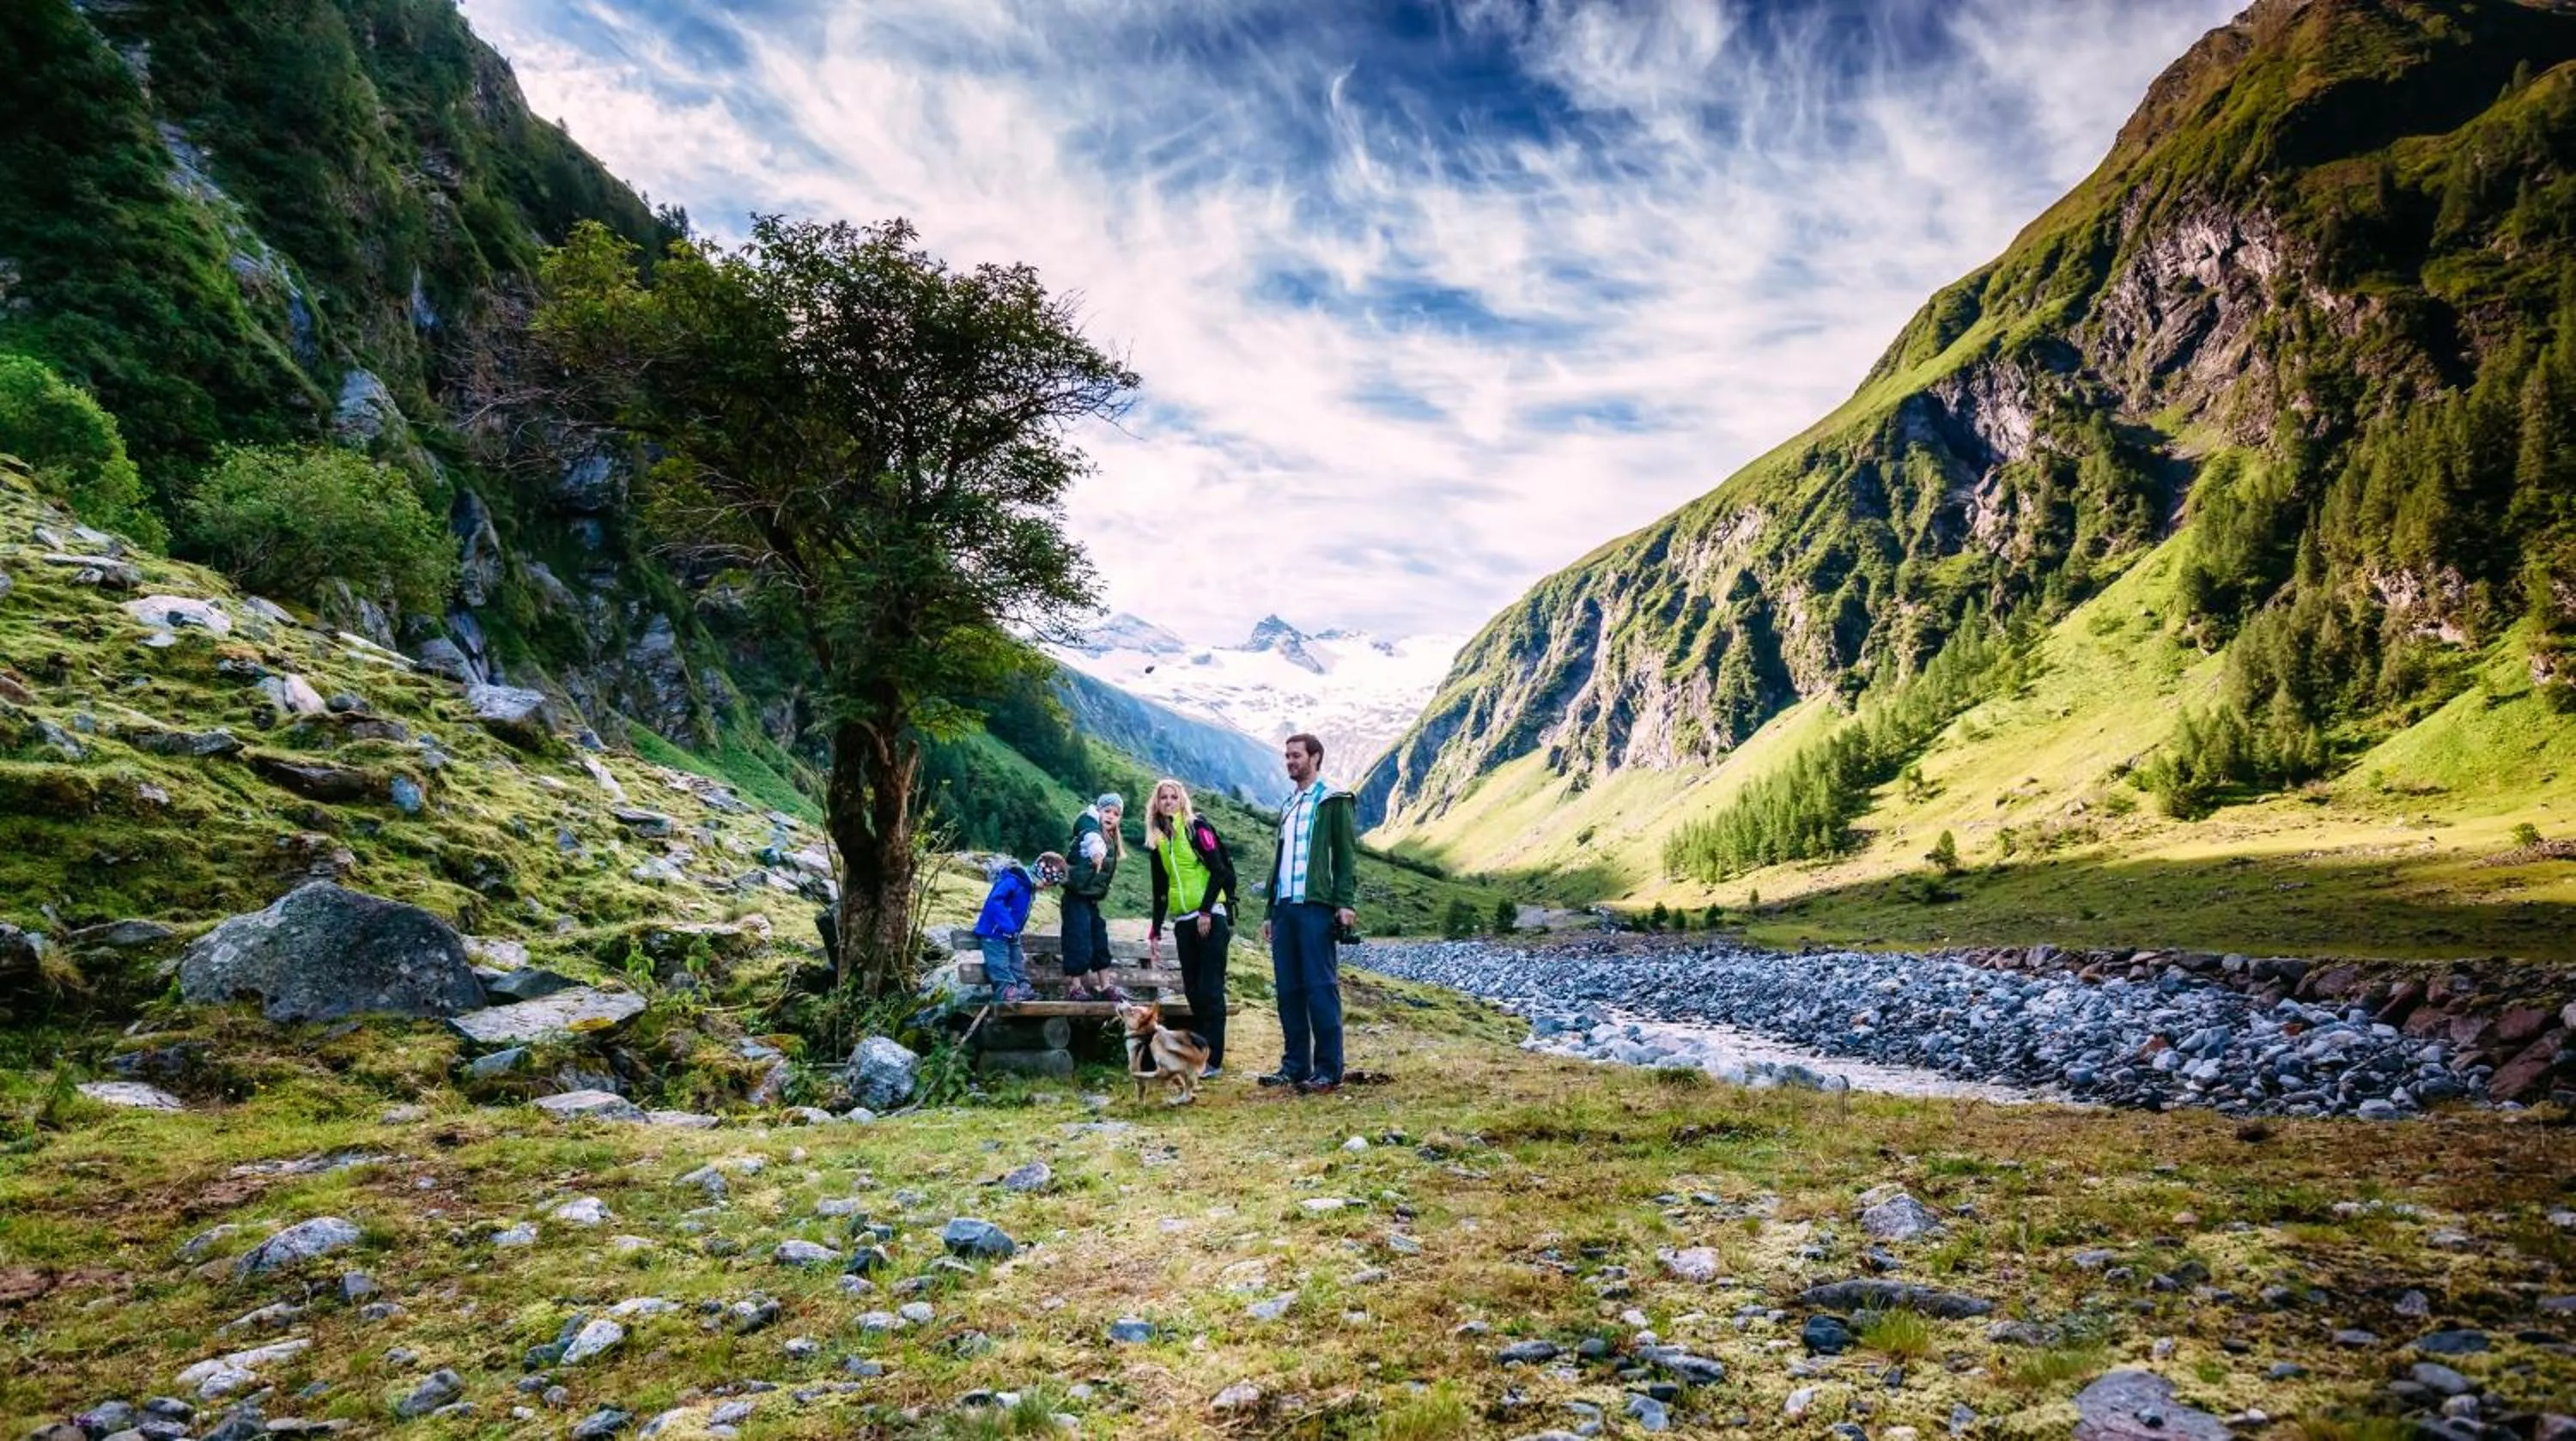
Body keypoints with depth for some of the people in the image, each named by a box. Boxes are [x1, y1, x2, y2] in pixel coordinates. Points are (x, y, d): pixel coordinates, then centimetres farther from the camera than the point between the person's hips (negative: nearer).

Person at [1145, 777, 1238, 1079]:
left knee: (1210, 989, -6)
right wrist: (1155, 931, 16)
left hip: (1210, 916, -6)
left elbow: (1219, 870, -10)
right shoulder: (1157, 840, 14)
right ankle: (1198, 1055, 14)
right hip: (1182, 922, 6)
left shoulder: (1196, 827, -3)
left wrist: (1206, 911, -16)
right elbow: (1160, 890, 18)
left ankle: (1213, 1061, -3)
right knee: (1193, 991, 7)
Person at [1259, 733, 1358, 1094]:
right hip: (1284, 907, 7)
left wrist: (1346, 903, -15)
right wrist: (1271, 911, 20)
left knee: (1321, 988, -7)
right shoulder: (1288, 808, 24)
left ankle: (1329, 1071, -4)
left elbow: (1347, 855, -5)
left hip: (1316, 906, -7)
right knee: (1289, 990, 6)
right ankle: (1295, 1065, 13)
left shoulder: (1335, 802, 2)